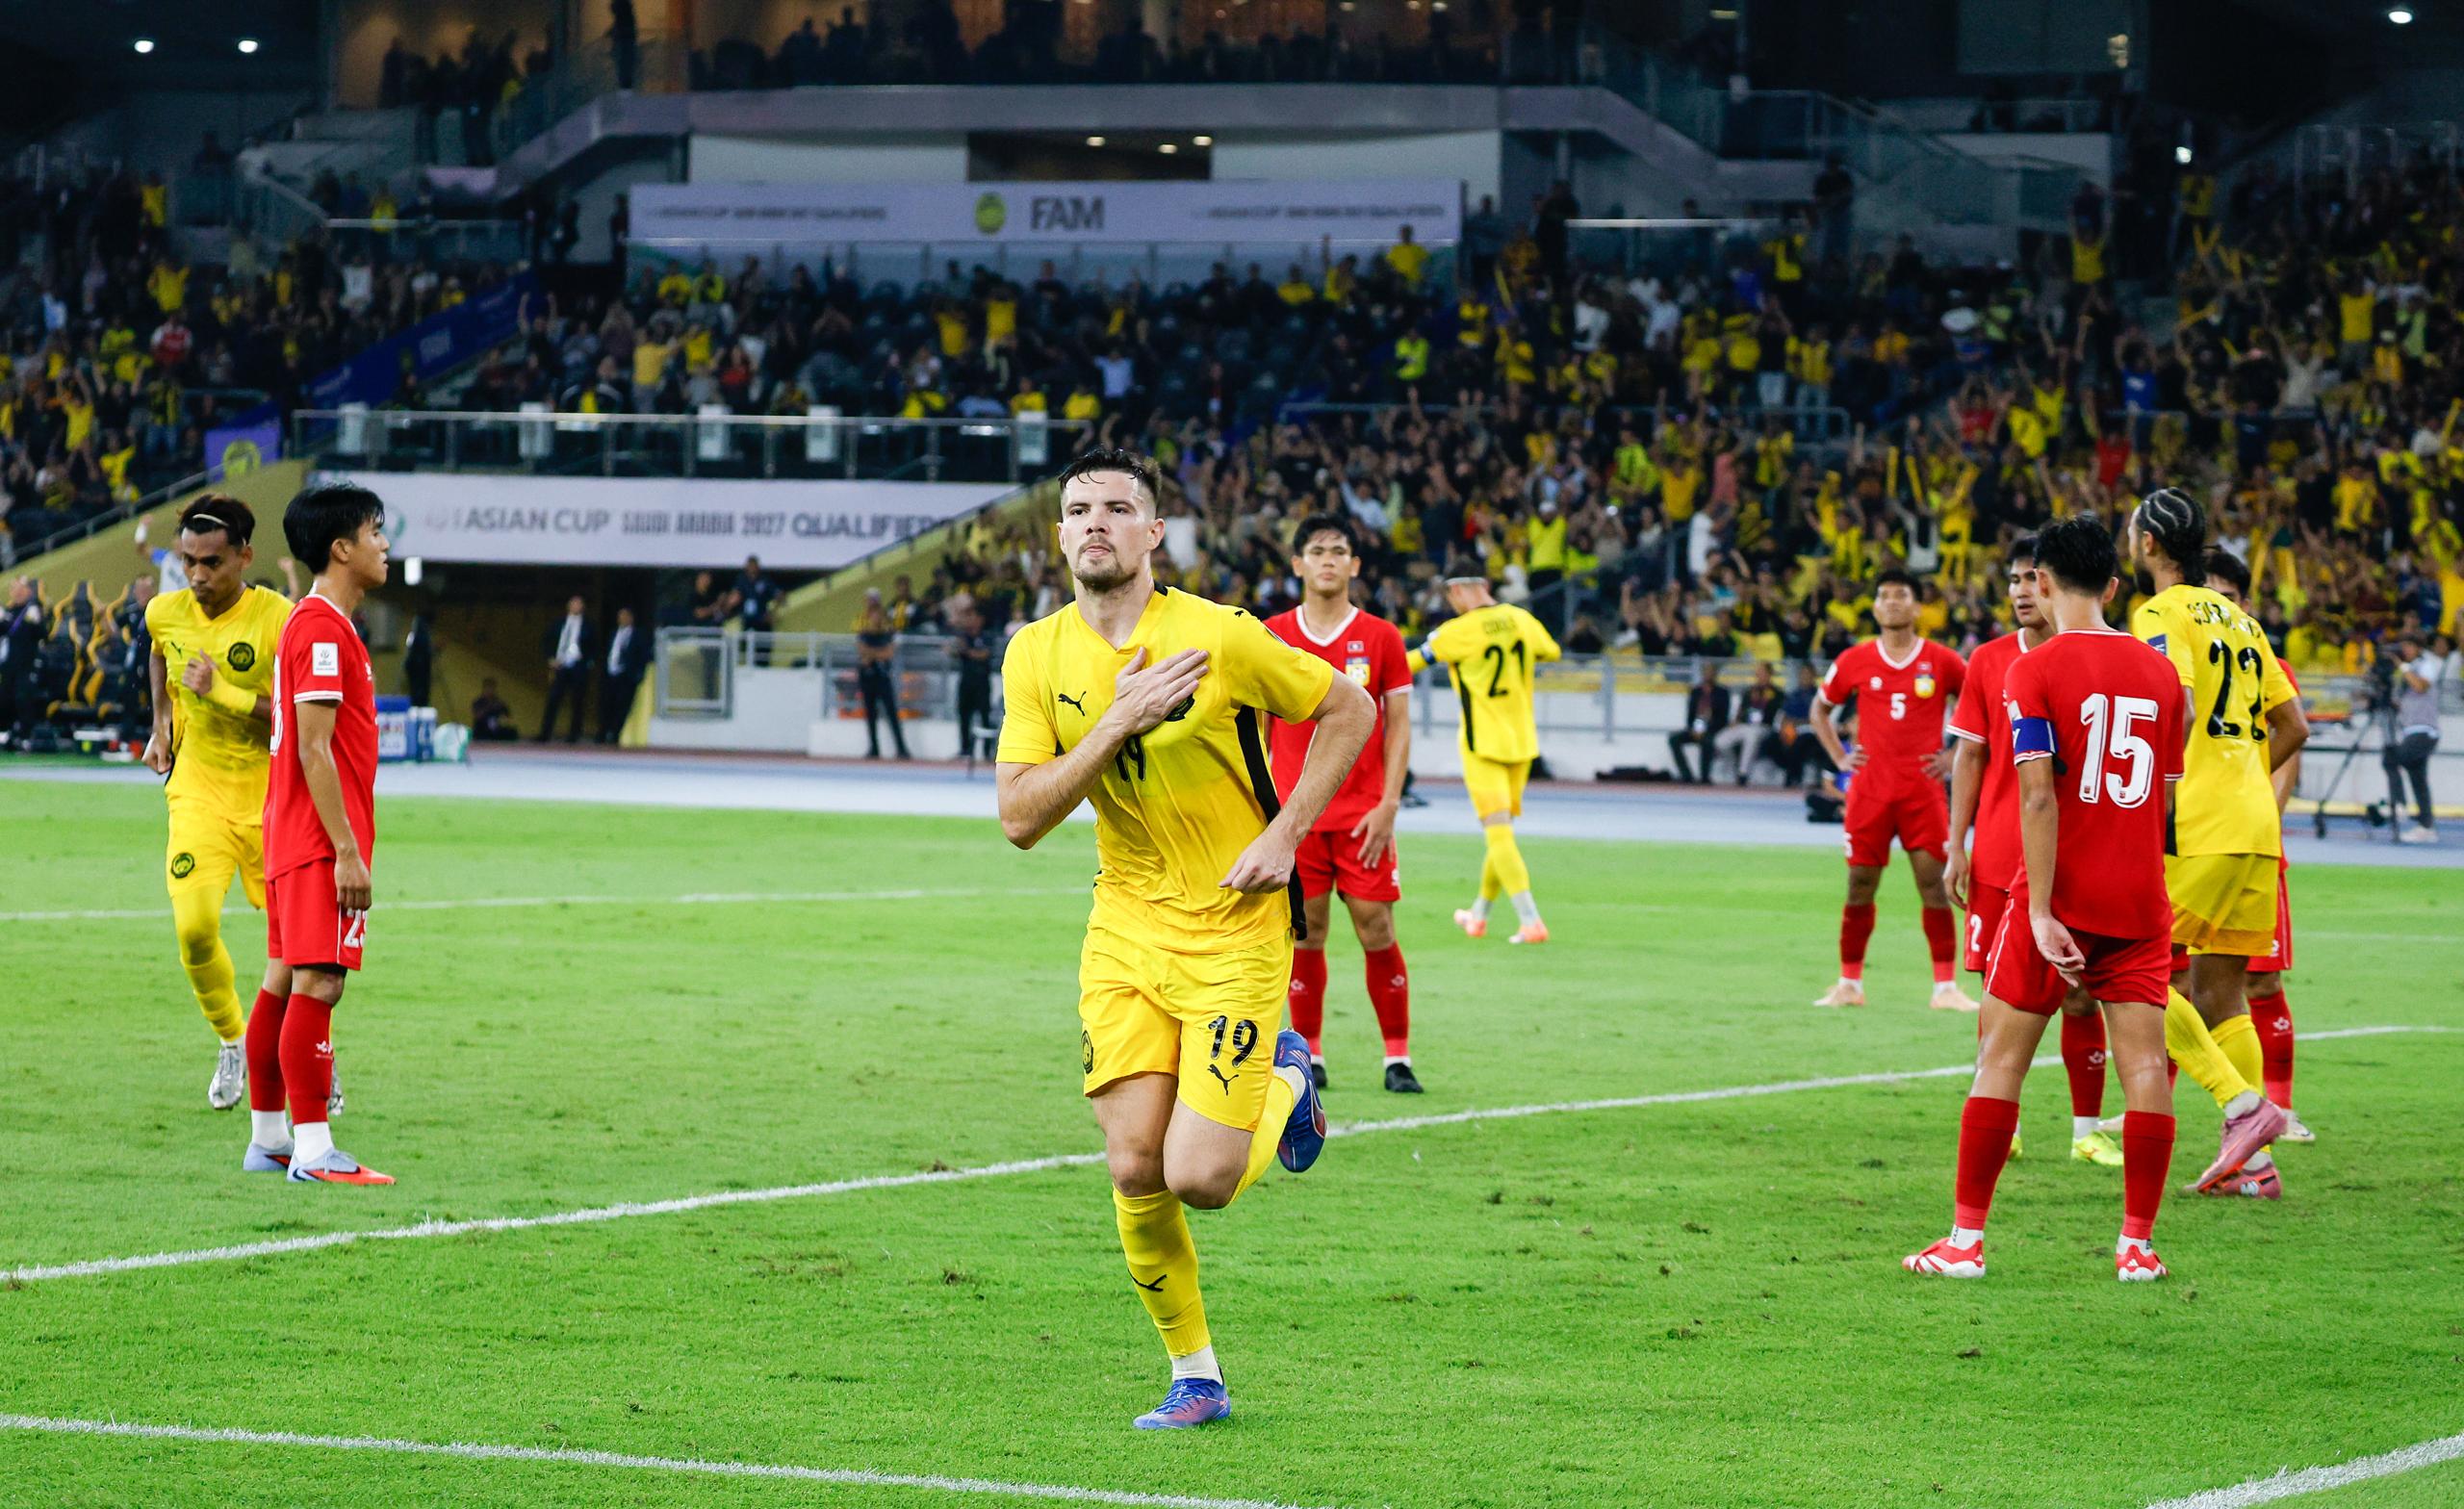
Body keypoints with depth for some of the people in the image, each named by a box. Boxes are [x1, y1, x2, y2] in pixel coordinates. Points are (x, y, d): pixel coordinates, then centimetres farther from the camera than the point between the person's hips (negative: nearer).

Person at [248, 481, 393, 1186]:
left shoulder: (316, 623, 17)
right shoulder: (323, 629, -15)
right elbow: (312, 749, -20)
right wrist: (348, 850, -21)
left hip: (297, 838, 11)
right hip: (321, 841, -11)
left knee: (289, 981, 13)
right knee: (318, 983, -12)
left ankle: (268, 1139, 18)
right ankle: (313, 1151, -14)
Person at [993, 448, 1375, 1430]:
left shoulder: (1218, 637, -15)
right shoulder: (1039, 657, -3)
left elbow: (1348, 710, -2)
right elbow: (1020, 819, -10)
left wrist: (1284, 835, -10)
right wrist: (1119, 722, -22)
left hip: (1234, 926, -4)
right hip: (1125, 928, 4)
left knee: (1199, 1178, -12)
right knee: (1135, 1171, -5)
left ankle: (1285, 1085, 22)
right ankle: (1194, 1375, 16)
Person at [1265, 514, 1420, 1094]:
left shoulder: (1381, 638, 2)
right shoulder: (1272, 636, 5)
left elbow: (1398, 727, 3)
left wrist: (1388, 806, -6)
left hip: (1363, 814, -1)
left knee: (1377, 931, -3)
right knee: (1305, 932, 1)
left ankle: (1398, 1057, 4)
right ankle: (1309, 1054, 11)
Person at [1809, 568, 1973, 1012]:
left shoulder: (1942, 661, 1)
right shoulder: (1855, 661, 5)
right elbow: (1820, 708, 19)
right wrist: (1839, 757, 7)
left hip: (1924, 789, -1)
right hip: (1869, 789, 1)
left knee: (1934, 884, -6)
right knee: (1859, 887, 3)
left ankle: (1946, 987, -3)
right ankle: (1849, 984, 14)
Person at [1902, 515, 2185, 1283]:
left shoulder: (2035, 671, -7)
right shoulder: (2160, 672, 8)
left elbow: (2038, 796, -15)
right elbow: (2165, 794, 12)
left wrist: (2042, 911, -17)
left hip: (2058, 897, -4)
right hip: (2139, 901, 4)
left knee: (2000, 1058, 4)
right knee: (2145, 1063, 3)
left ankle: (1965, 1240, 4)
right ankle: (2138, 1243, 2)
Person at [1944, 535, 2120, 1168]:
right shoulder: (1989, 661, 6)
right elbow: (1970, 756, 9)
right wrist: (1957, 848, 3)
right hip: (1999, 858, 2)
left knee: (2081, 996, -1)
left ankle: (2087, 1129, 7)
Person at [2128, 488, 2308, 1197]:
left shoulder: (2161, 615, -4)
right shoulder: (2238, 620, 20)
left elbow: (2178, 708, -20)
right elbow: (2294, 726, 20)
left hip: (2195, 827, -8)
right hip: (2257, 828, 8)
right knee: (2219, 993, 10)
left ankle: (2244, 1106, -15)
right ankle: (2252, 1161, 5)